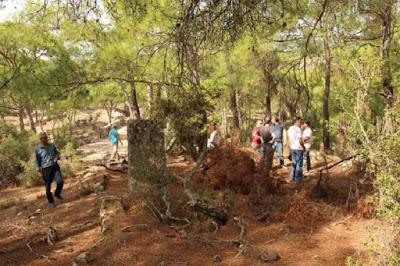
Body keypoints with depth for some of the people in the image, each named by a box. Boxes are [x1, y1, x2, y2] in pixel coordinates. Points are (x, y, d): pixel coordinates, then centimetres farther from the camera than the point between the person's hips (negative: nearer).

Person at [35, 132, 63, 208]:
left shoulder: (51, 145, 4)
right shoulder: (37, 149, -4)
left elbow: (57, 153, 17)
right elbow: (37, 161, -1)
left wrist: (56, 157, -7)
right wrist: (39, 171, -5)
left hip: (55, 166, 2)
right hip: (45, 169, -2)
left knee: (60, 182, -14)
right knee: (48, 187, 5)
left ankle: (57, 193, 17)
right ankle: (51, 202, 23)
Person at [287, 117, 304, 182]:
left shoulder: (290, 129, 6)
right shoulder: (298, 129, -17)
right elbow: (300, 140, -22)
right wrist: (303, 146, -7)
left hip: (292, 148, 7)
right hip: (299, 148, -7)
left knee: (293, 163, 16)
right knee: (299, 164, 3)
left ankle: (291, 177, 16)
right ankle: (298, 178, 9)